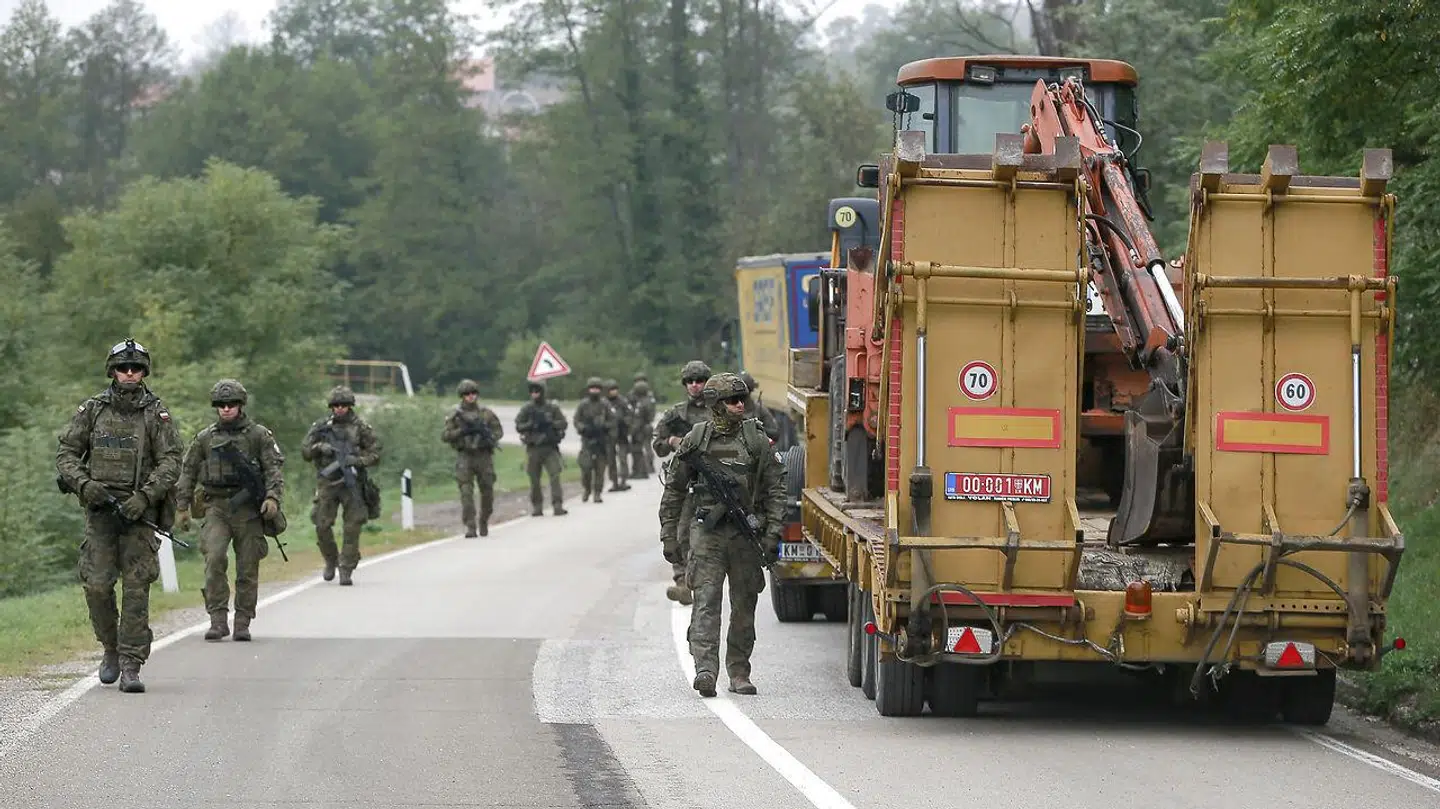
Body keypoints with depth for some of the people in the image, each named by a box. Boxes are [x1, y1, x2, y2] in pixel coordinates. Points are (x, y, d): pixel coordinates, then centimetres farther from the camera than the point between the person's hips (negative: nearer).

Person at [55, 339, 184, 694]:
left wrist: (144, 497, -16)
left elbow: (171, 461, -3)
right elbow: (66, 452, 9)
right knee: (96, 585, -5)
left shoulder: (156, 414, 2)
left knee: (137, 588, -7)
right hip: (100, 508, 2)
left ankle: (131, 665, -6)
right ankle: (111, 648, 18)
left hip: (139, 509, -1)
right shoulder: (92, 409, 8)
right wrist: (83, 483, -10)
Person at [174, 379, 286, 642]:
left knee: (247, 568, 0)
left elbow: (275, 467, -2)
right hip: (216, 508, 1)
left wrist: (273, 497, -17)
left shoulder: (259, 435, 5)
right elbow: (188, 472, 17)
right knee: (214, 558, -19)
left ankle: (243, 623, 10)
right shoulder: (205, 438, 12)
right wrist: (182, 507, 10)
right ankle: (218, 619, -15)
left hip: (248, 509, -1)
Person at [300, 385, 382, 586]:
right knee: (322, 526, -3)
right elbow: (305, 451, 7)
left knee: (352, 528, -5)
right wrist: (319, 447, -13)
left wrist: (358, 460, -18)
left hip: (352, 482, -1)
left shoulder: (361, 427, 2)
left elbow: (374, 454, 0)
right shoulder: (321, 427, 7)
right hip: (327, 482, 1)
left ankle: (346, 570, 2)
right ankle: (331, 561, 21)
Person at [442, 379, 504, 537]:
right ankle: (469, 527, -11)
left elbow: (499, 431, 10)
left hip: (484, 456, 2)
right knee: (466, 492, -10)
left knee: (487, 491, 7)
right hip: (464, 457, -2)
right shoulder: (455, 415, 4)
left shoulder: (486, 413, 8)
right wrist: (462, 431, -14)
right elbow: (445, 435, 0)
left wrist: (489, 436, -11)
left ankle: (484, 522, 28)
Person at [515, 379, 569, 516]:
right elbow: (518, 426, 1)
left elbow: (563, 423, 0)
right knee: (534, 479, 4)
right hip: (533, 448, 1)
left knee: (555, 475, -12)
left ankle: (558, 506, -14)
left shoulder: (553, 408, 4)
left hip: (550, 448, -1)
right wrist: (530, 425, -16)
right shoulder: (526, 409, 5)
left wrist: (550, 423, -15)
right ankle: (536, 507, 15)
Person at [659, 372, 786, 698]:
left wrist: (772, 535, -4)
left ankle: (739, 673, 17)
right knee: (706, 601, -13)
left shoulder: (757, 441, 4)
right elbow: (674, 491, 11)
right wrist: (669, 537, 8)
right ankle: (705, 670, -22)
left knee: (744, 606, 7)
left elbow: (776, 490, 5)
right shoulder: (695, 441, 4)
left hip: (746, 534, 1)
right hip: (707, 533, -1)